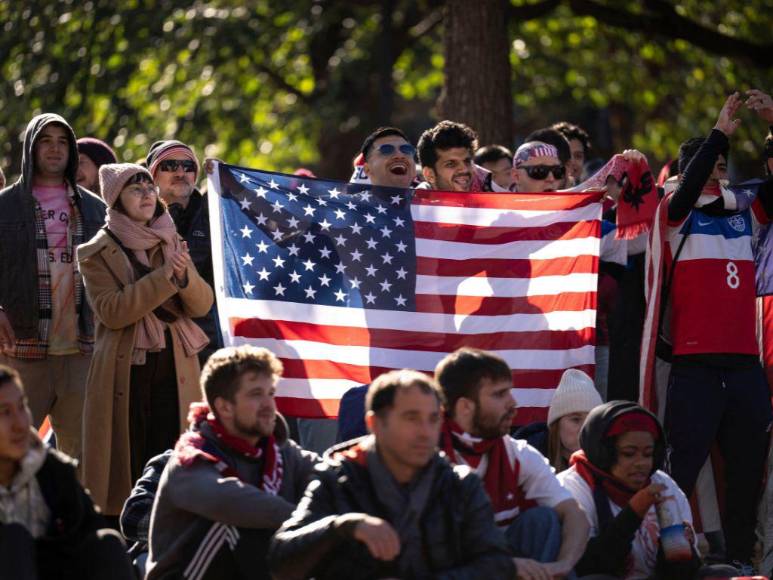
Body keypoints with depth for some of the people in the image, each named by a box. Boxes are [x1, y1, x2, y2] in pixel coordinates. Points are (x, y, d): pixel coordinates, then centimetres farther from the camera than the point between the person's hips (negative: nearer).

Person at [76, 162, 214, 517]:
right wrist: (164, 278, -18)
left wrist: (185, 277, -16)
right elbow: (111, 311, -14)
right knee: (125, 464, -3)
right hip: (124, 373, -4)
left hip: (175, 371, 4)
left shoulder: (172, 245, 13)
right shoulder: (98, 253, -1)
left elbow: (202, 304, 5)